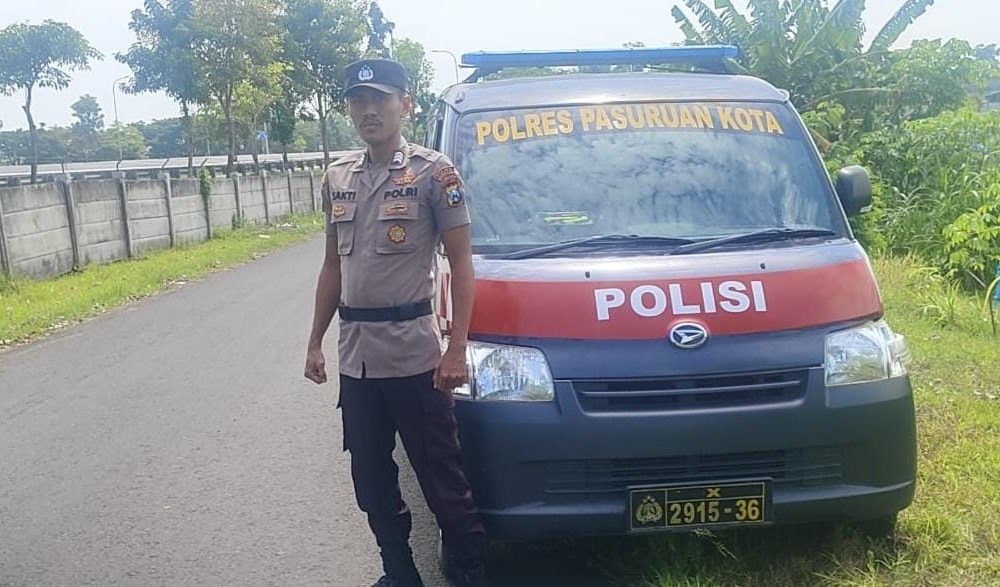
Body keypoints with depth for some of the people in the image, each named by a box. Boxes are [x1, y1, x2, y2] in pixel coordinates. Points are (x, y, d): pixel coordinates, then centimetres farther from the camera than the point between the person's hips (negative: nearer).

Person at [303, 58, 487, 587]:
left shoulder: (433, 171, -5)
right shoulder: (337, 176, 12)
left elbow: (461, 262, -6)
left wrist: (456, 349, -13)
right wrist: (315, 342, 15)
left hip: (414, 354, -6)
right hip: (356, 356, 6)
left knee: (441, 475, 3)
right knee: (371, 480, 14)